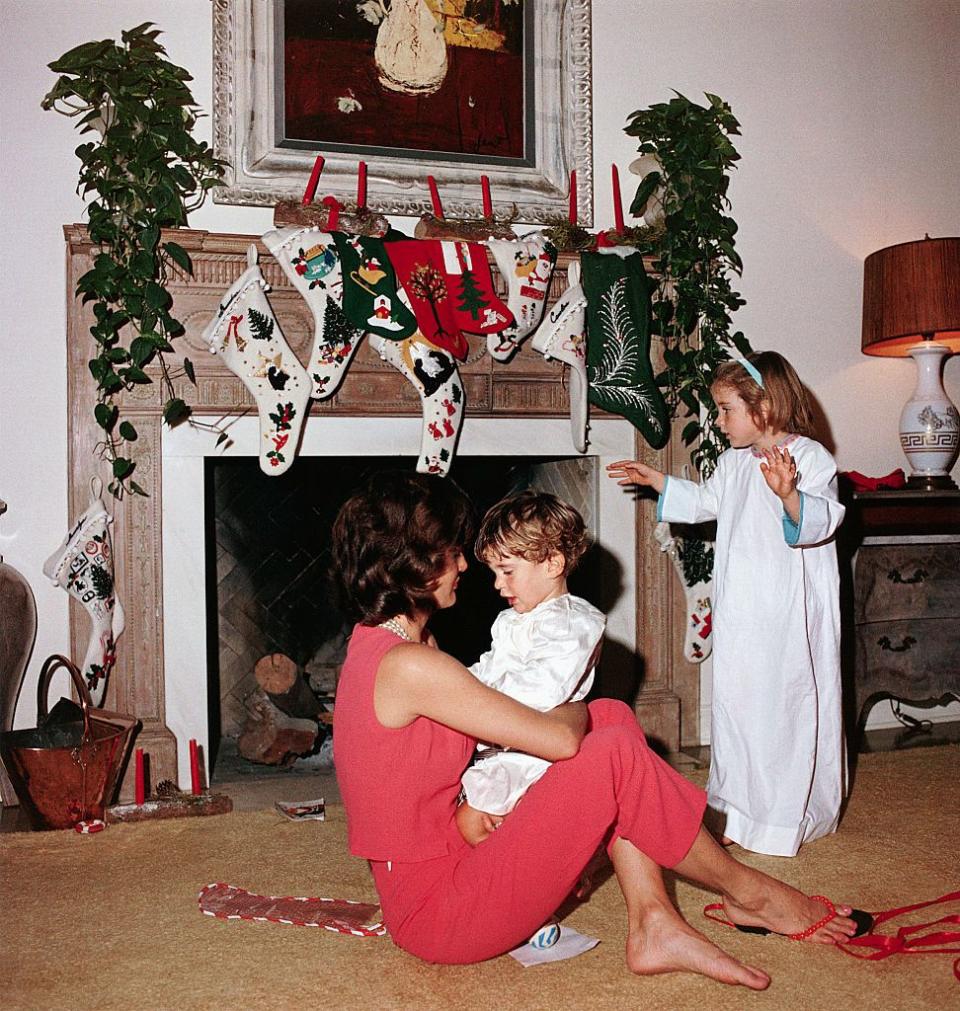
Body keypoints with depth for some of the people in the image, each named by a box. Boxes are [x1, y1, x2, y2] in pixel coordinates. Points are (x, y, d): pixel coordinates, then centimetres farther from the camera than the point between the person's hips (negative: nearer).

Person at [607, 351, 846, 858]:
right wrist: (655, 480, 28)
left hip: (791, 615, -8)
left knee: (790, 705, 0)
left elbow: (823, 520, -25)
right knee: (736, 699, 13)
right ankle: (744, 807, 27)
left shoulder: (810, 457, -13)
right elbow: (705, 500, 29)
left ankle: (790, 815, 14)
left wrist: (788, 494, -43)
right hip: (741, 614, 8)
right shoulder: (733, 462, 11)